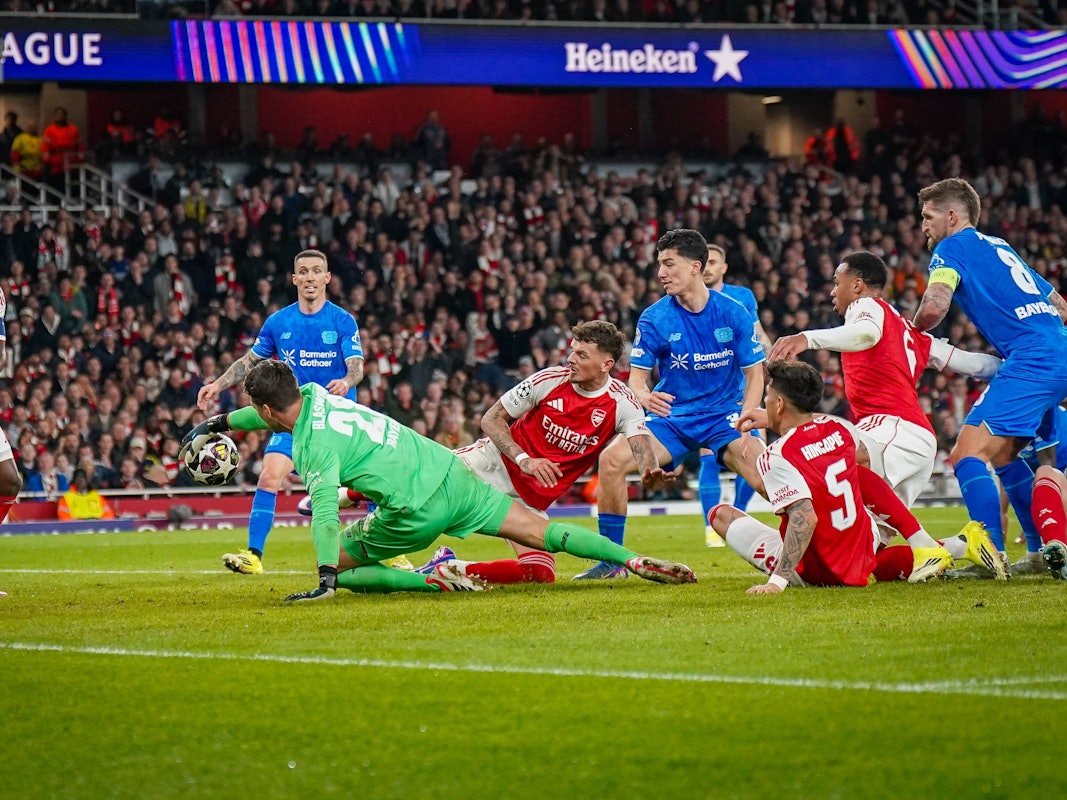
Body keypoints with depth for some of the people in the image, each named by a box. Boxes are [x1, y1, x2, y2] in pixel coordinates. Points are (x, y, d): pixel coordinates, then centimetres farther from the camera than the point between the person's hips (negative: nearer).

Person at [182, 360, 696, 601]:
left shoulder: (314, 445, -12)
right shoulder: (315, 395, 11)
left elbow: (325, 510, -25)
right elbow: (269, 415, 33)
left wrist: (326, 581, -26)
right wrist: (220, 422, 45)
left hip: (417, 509, -8)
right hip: (451, 475, 8)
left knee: (342, 570, 8)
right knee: (539, 531, 6)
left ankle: (435, 580, -10)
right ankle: (636, 562, -3)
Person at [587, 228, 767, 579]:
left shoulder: (733, 313, -8)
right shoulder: (654, 318, -7)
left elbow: (754, 375, -2)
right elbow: (637, 377, -3)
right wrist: (644, 396, -29)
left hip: (723, 416, -1)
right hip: (671, 416, 1)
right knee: (612, 459, -22)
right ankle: (611, 561, -9)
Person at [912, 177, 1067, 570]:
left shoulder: (952, 247, 3)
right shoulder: (998, 246, 27)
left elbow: (934, 306, -14)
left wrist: (914, 332, 6)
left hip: (1031, 360, -9)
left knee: (968, 455, -13)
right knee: (1001, 456, 22)